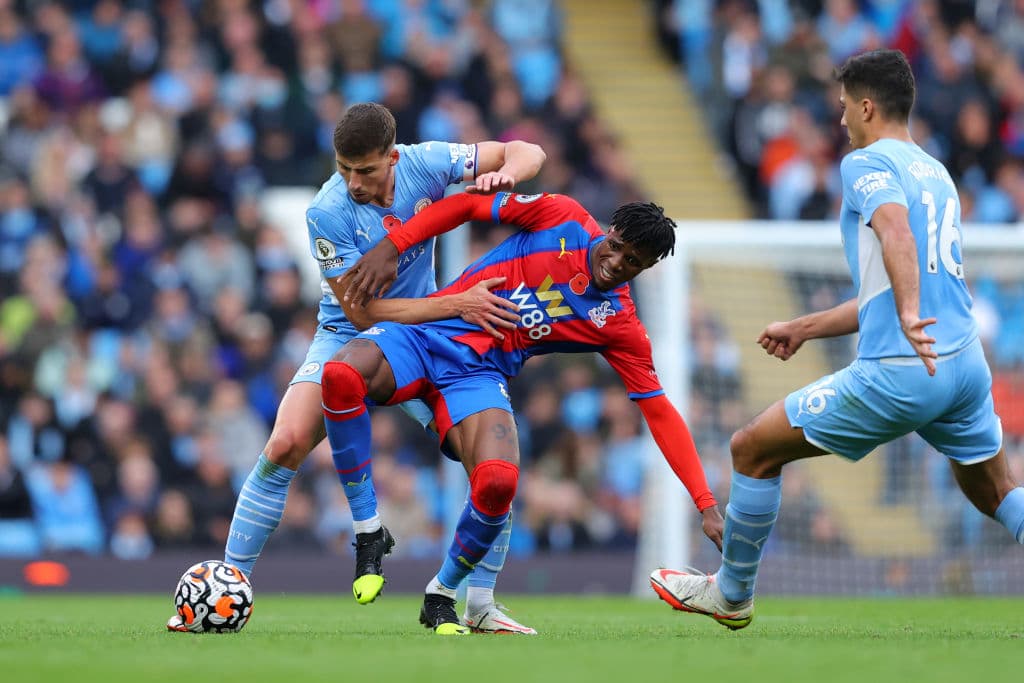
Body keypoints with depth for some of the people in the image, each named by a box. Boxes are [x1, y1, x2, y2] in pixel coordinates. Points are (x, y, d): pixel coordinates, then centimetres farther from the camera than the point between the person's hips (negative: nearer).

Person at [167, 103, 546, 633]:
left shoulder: (423, 164, -14)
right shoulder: (328, 212, -22)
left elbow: (527, 152, -4)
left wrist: (502, 174, -28)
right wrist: (454, 305, -29)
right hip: (348, 336, -3)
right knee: (285, 445, -23)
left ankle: (480, 603, 3)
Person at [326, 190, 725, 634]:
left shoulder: (620, 326, 5)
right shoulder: (563, 218, 1)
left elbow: (660, 413, 7)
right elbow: (465, 206, 7)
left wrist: (707, 505, 2)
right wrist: (389, 248, -5)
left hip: (479, 374, 1)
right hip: (422, 333, 0)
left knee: (498, 482, -31)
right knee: (341, 376, -34)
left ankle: (441, 596, 0)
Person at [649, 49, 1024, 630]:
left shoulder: (867, 163, -2)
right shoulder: (937, 173, 23)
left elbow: (895, 228, -26)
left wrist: (909, 318, -38)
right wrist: (803, 329, 35)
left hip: (899, 374, -8)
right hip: (968, 363, 8)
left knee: (753, 449, 7)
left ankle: (731, 594, 20)